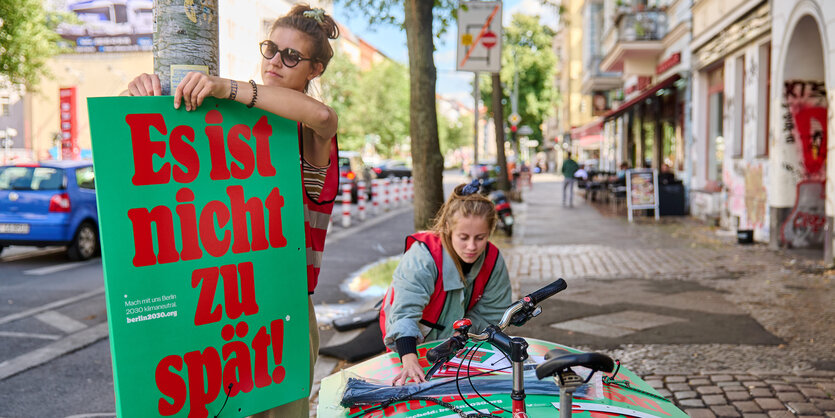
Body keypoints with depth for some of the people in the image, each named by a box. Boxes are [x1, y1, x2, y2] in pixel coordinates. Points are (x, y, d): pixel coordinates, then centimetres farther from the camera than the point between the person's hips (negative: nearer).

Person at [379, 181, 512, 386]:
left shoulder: (493, 260, -17)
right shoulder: (422, 257, -32)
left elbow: (491, 314, -7)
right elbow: (406, 310, -42)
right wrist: (410, 360, -57)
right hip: (413, 344, -3)